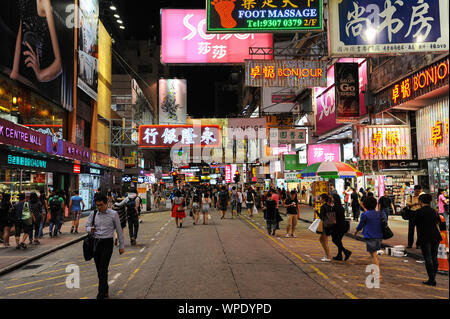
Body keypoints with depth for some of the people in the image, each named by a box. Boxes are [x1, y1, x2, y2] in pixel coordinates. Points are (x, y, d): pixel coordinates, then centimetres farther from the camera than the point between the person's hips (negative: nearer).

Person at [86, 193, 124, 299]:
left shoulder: (113, 214, -4)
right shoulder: (93, 214, 5)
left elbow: (119, 230, 1)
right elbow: (87, 226, 13)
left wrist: (121, 246, 3)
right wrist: (90, 229, -13)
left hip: (107, 243, -4)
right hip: (96, 242, 4)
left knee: (103, 269, -10)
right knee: (99, 269, 10)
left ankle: (101, 295, -6)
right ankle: (105, 291, 27)